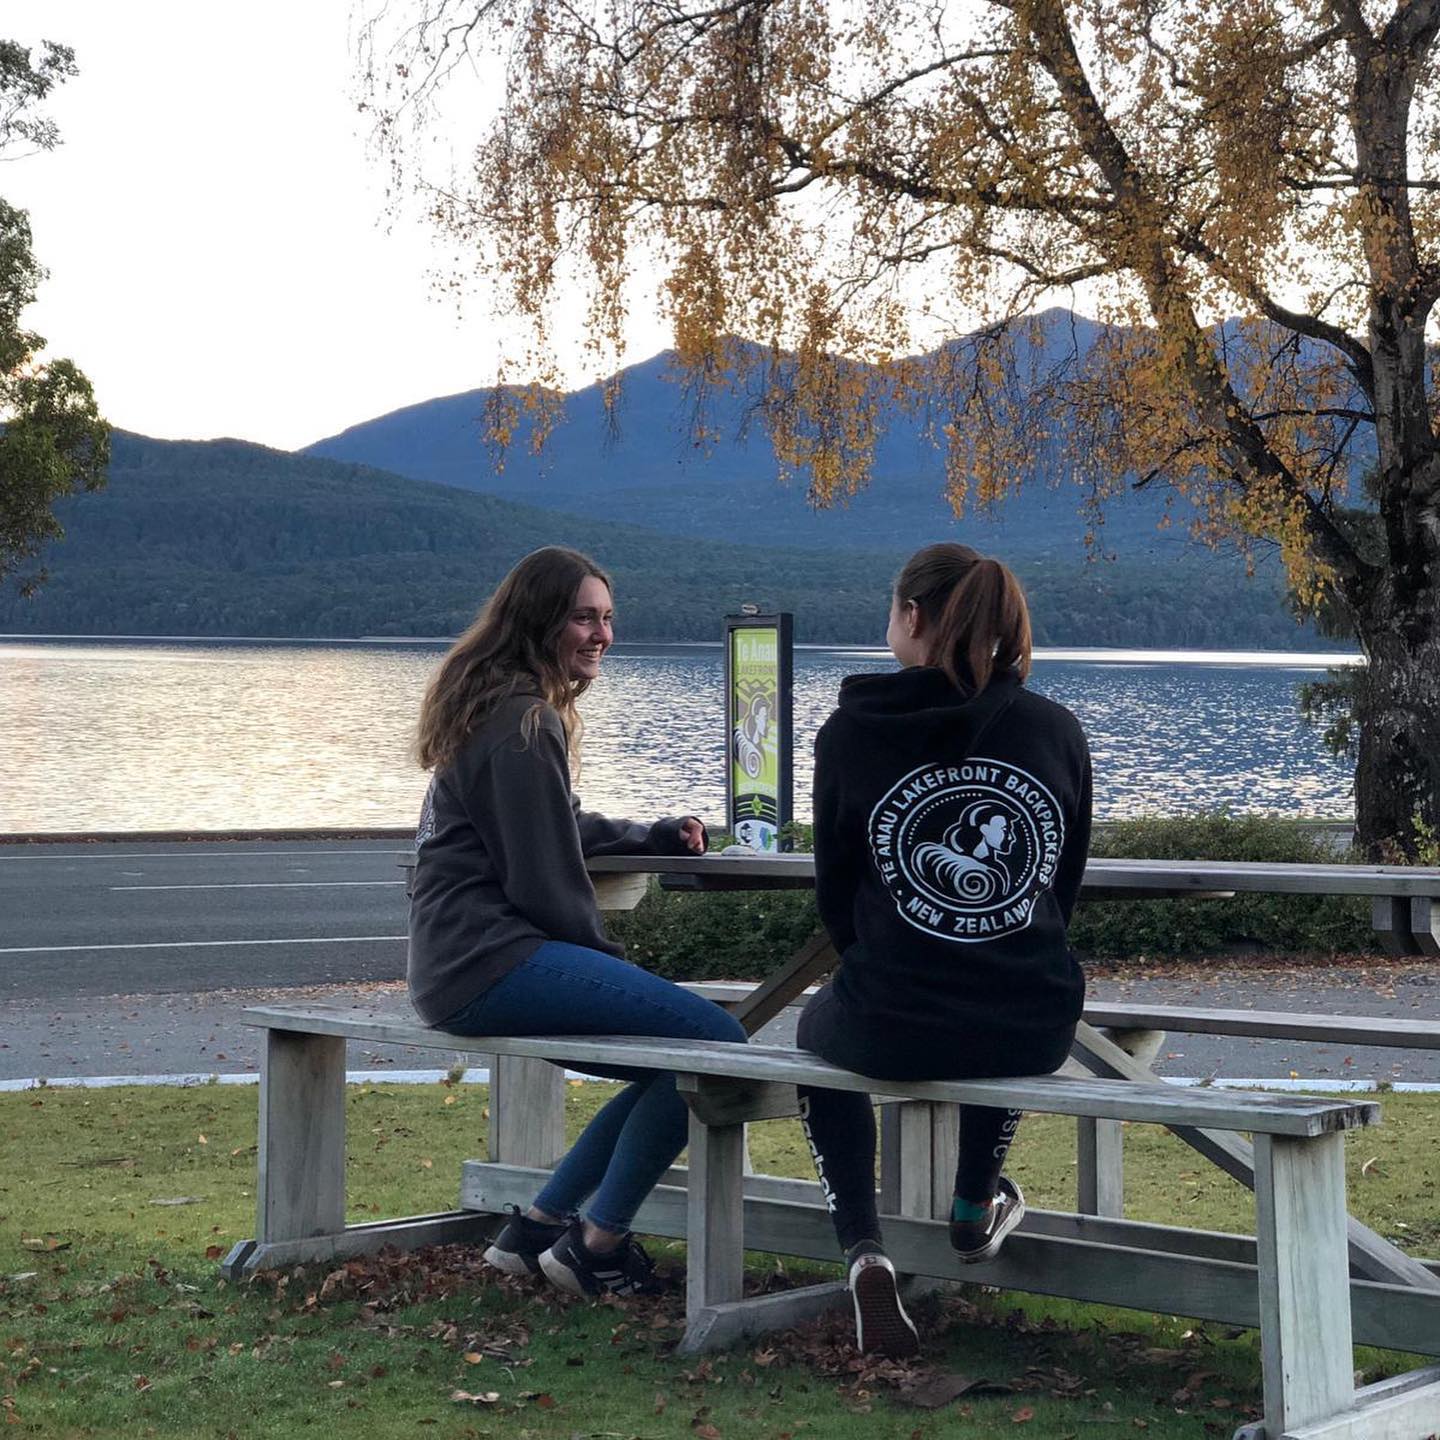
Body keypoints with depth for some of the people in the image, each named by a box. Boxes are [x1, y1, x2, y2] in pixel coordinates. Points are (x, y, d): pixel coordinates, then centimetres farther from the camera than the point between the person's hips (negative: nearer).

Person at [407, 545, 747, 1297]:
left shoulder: (501, 706, 21)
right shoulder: (524, 722, -12)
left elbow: (557, 831, 32)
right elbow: (544, 879, -14)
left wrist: (657, 836, 18)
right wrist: (607, 960, 0)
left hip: (459, 967, 11)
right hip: (490, 960, -11)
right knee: (714, 1040, -18)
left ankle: (535, 1229, 15)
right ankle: (596, 1247, -9)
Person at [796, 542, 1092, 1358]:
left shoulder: (853, 731, -6)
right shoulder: (1057, 731, 0)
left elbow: (835, 890, 4)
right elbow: (1067, 886, 10)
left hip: (889, 1029, -3)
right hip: (1037, 1031, 3)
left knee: (820, 1027, 33)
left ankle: (865, 1250, 14)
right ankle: (977, 1208, 47)